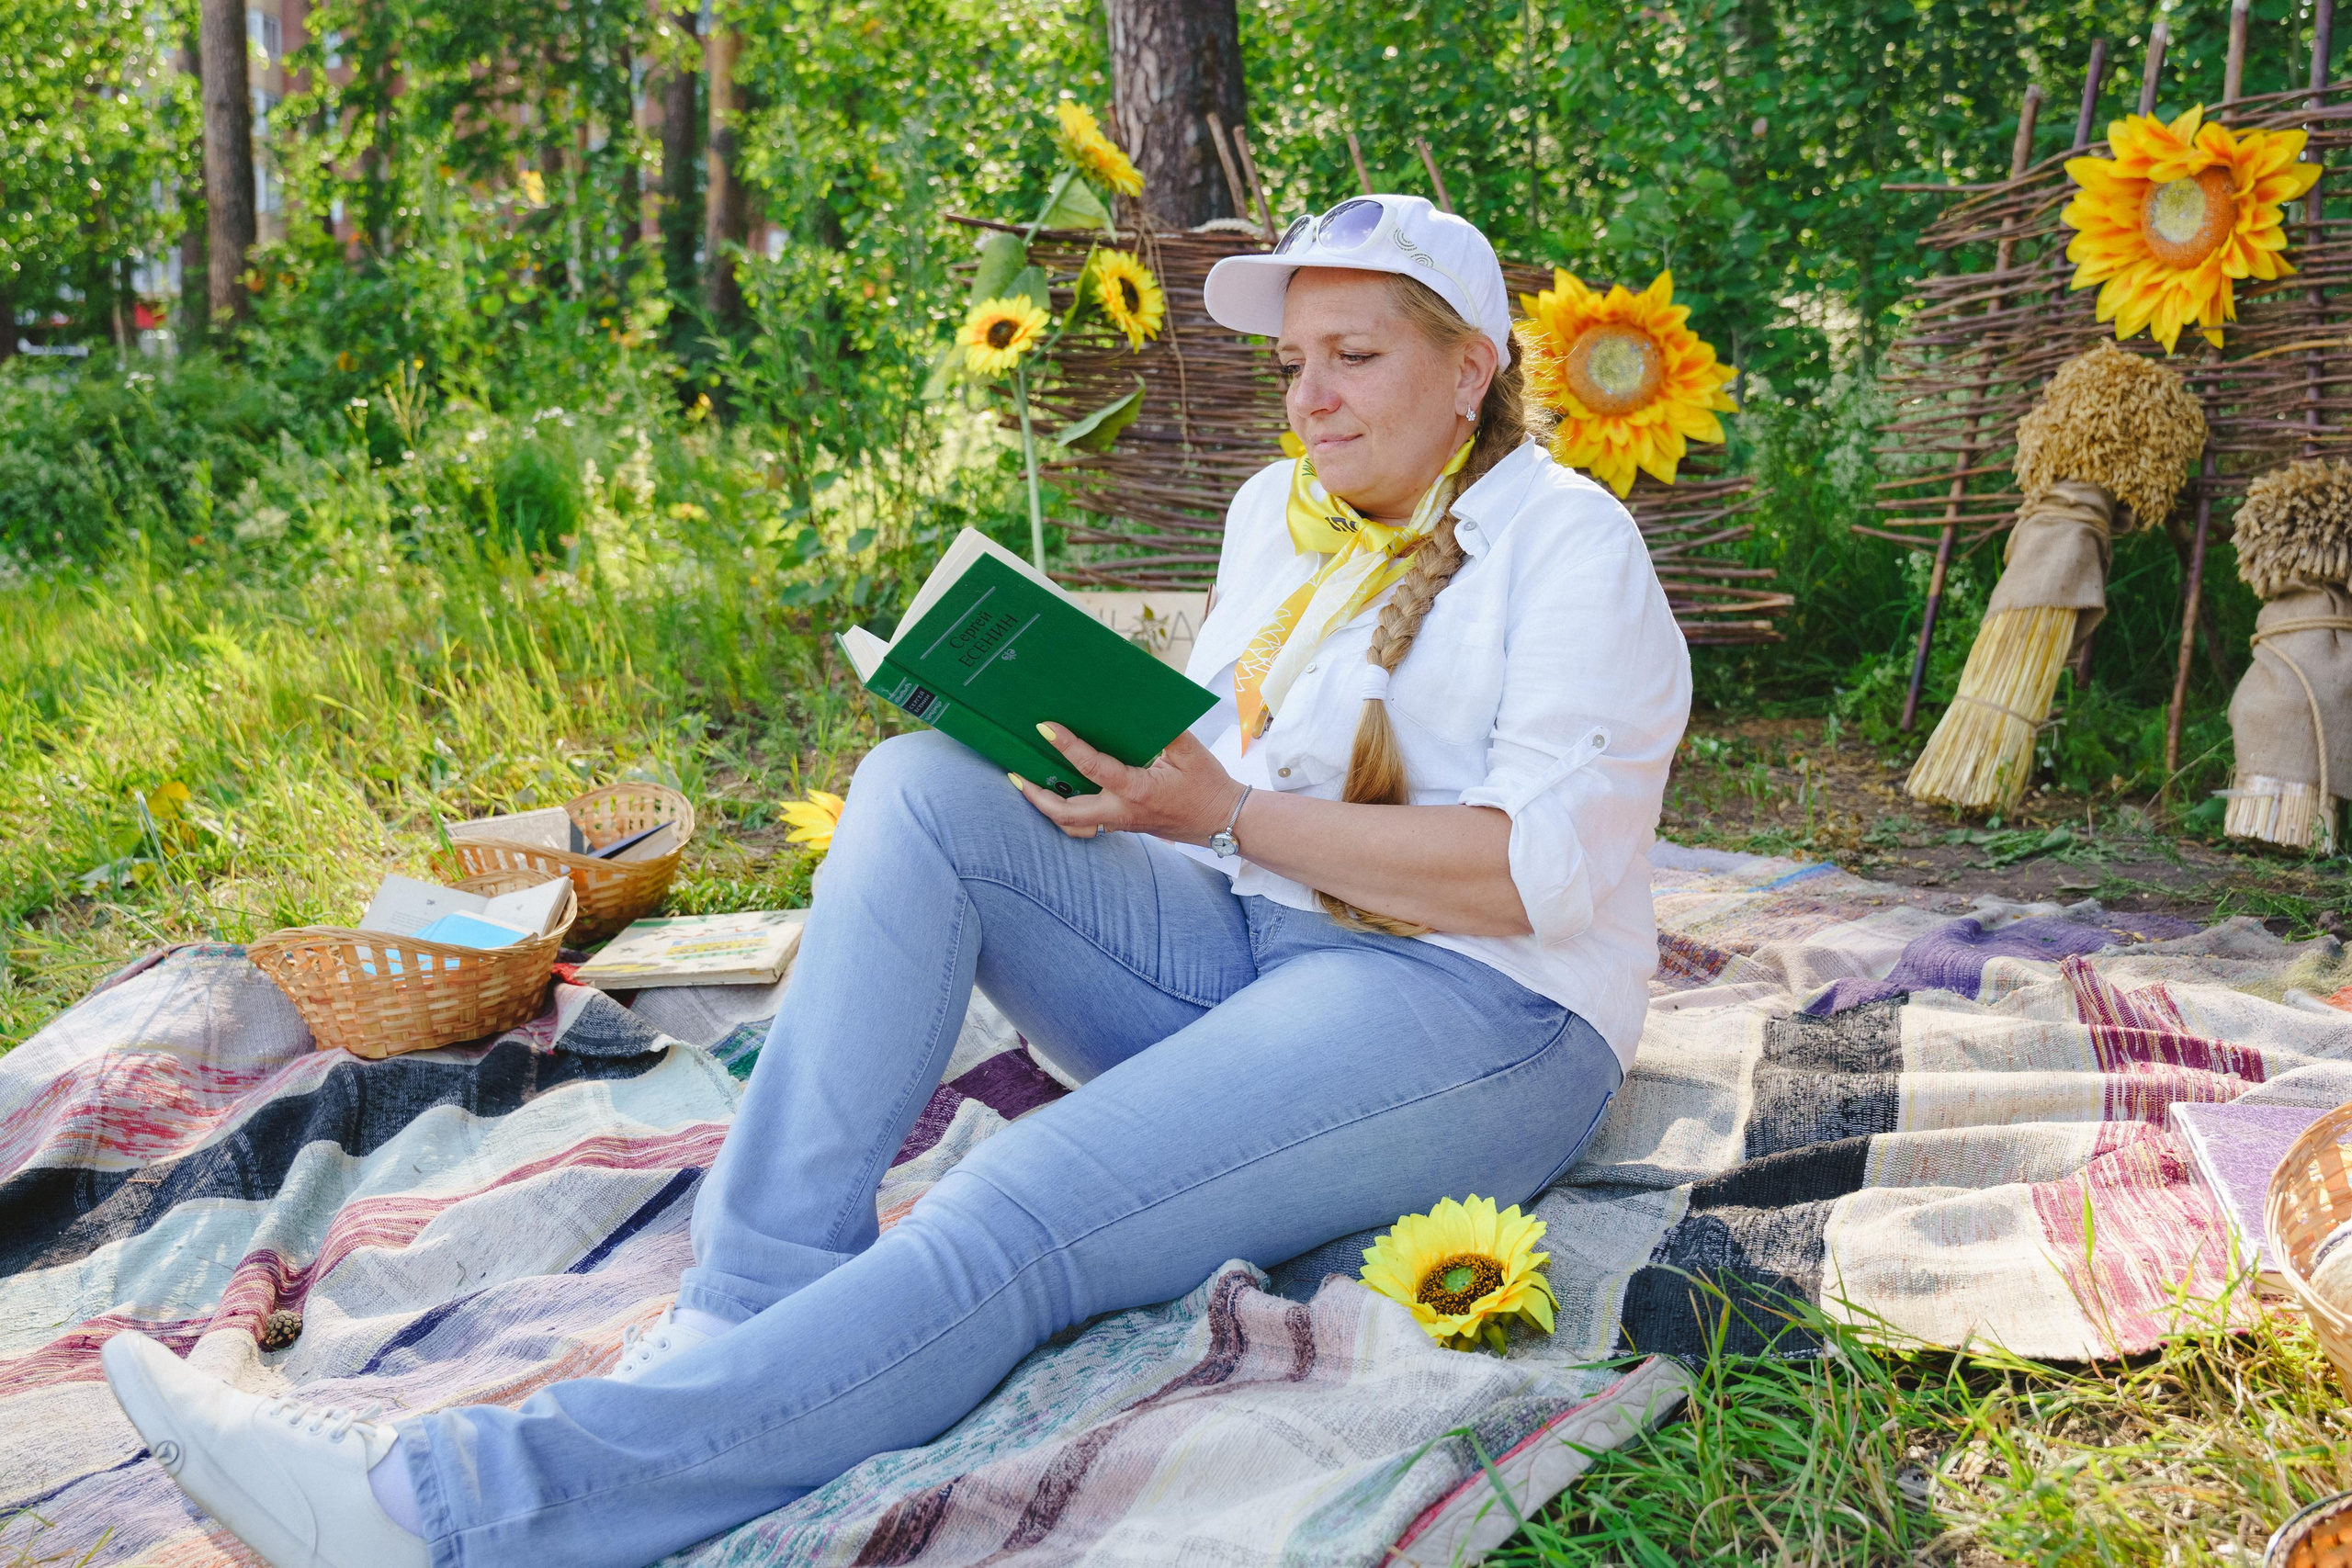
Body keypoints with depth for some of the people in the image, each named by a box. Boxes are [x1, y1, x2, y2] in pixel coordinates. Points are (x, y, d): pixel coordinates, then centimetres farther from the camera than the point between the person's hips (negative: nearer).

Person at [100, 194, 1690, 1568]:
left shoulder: (1571, 544, -5)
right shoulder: (1281, 512, 17)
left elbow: (1549, 869, -17)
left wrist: (1225, 815, -18)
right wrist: (1100, 758, -7)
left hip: (1480, 1010, -7)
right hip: (1233, 949, 7)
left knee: (1019, 1217, -32)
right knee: (924, 785, -17)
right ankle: (754, 1307, -28)